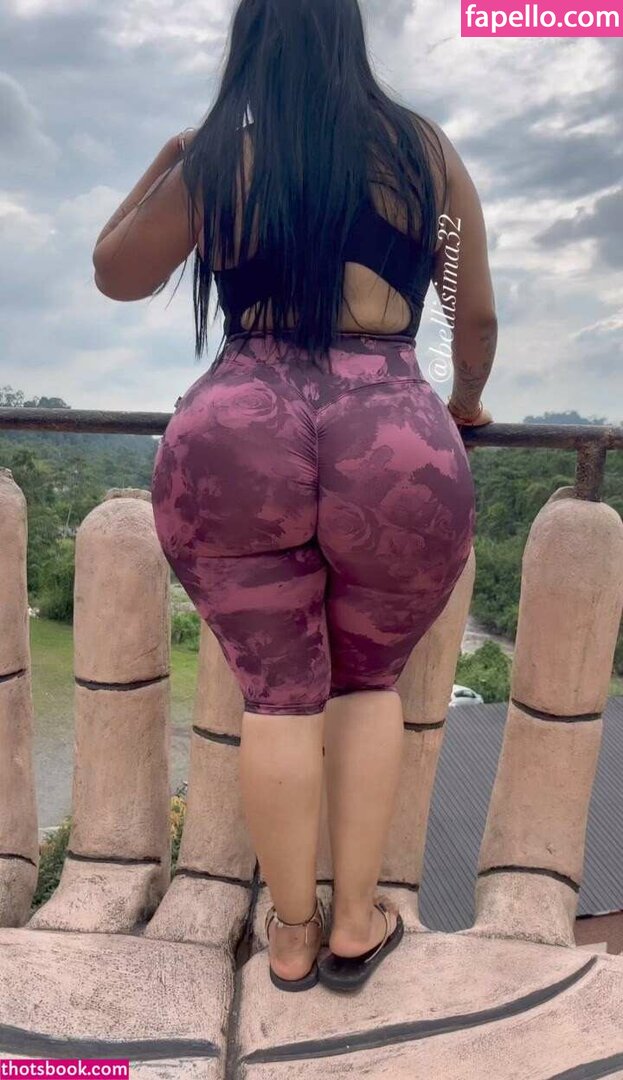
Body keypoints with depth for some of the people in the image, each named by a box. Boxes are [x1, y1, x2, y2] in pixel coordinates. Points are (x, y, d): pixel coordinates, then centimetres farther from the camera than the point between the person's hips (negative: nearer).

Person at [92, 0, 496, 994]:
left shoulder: (213, 159, 12)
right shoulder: (426, 152, 15)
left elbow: (116, 275, 23)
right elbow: (478, 316, 19)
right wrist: (465, 404, 37)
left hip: (232, 446, 0)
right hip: (399, 448, 1)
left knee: (280, 693, 14)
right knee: (369, 680, 20)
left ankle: (292, 933, 28)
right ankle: (356, 923, 27)